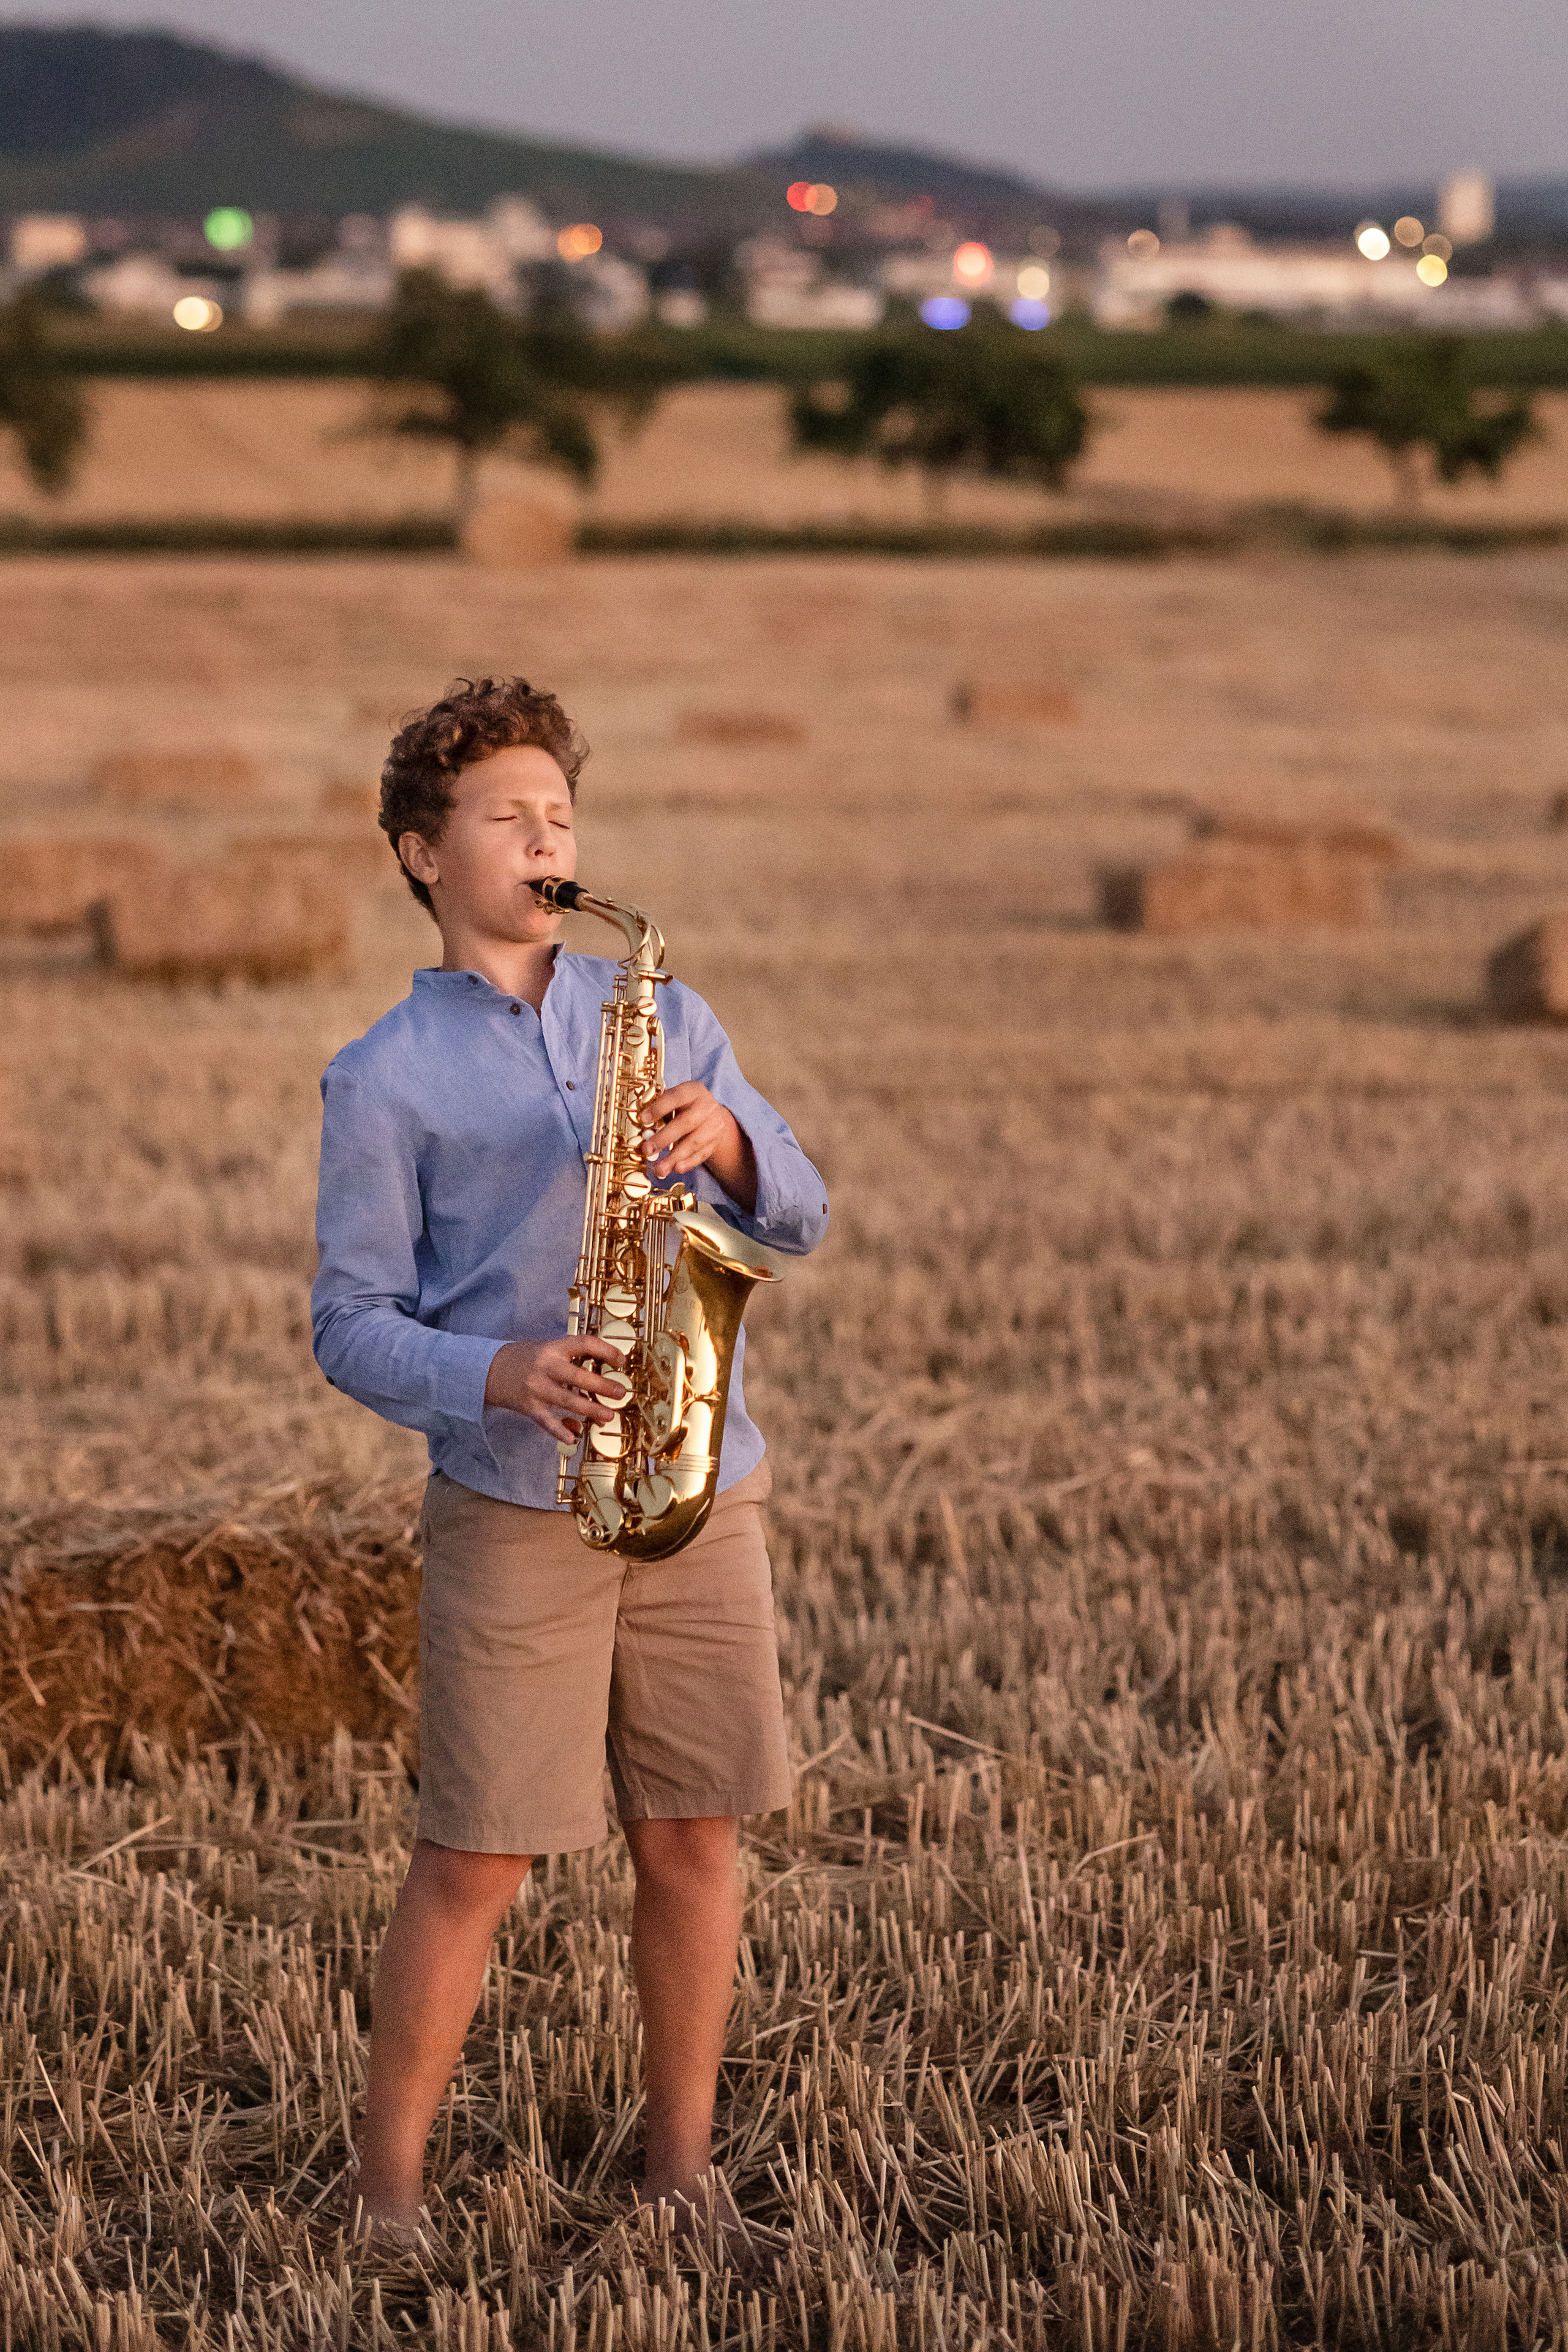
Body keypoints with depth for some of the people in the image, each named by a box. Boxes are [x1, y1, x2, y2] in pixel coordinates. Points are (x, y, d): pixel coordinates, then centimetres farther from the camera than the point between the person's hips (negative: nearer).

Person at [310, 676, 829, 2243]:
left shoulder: (660, 1011, 13)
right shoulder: (383, 1079, 2)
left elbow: (799, 1220, 10)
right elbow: (352, 1325, -1)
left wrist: (726, 1142, -12)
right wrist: (502, 1376, -19)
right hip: (512, 1510, -3)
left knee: (693, 1836, 6)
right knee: (477, 1858, -3)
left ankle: (682, 2165, 19)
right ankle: (389, 2185, 9)